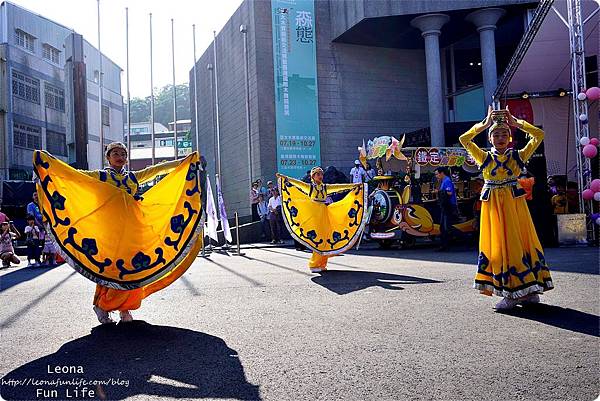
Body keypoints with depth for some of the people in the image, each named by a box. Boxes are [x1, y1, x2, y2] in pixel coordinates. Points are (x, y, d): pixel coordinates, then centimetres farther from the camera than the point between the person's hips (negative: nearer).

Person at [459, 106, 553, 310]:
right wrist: (484, 124, -6)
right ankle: (511, 293, 8)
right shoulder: (484, 157, 5)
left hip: (514, 203, -1)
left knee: (520, 240, 0)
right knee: (498, 244, 1)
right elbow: (464, 139, -5)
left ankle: (528, 291, 9)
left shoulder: (518, 156, 5)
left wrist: (517, 123, -3)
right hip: (493, 205, 1)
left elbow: (539, 135, 0)